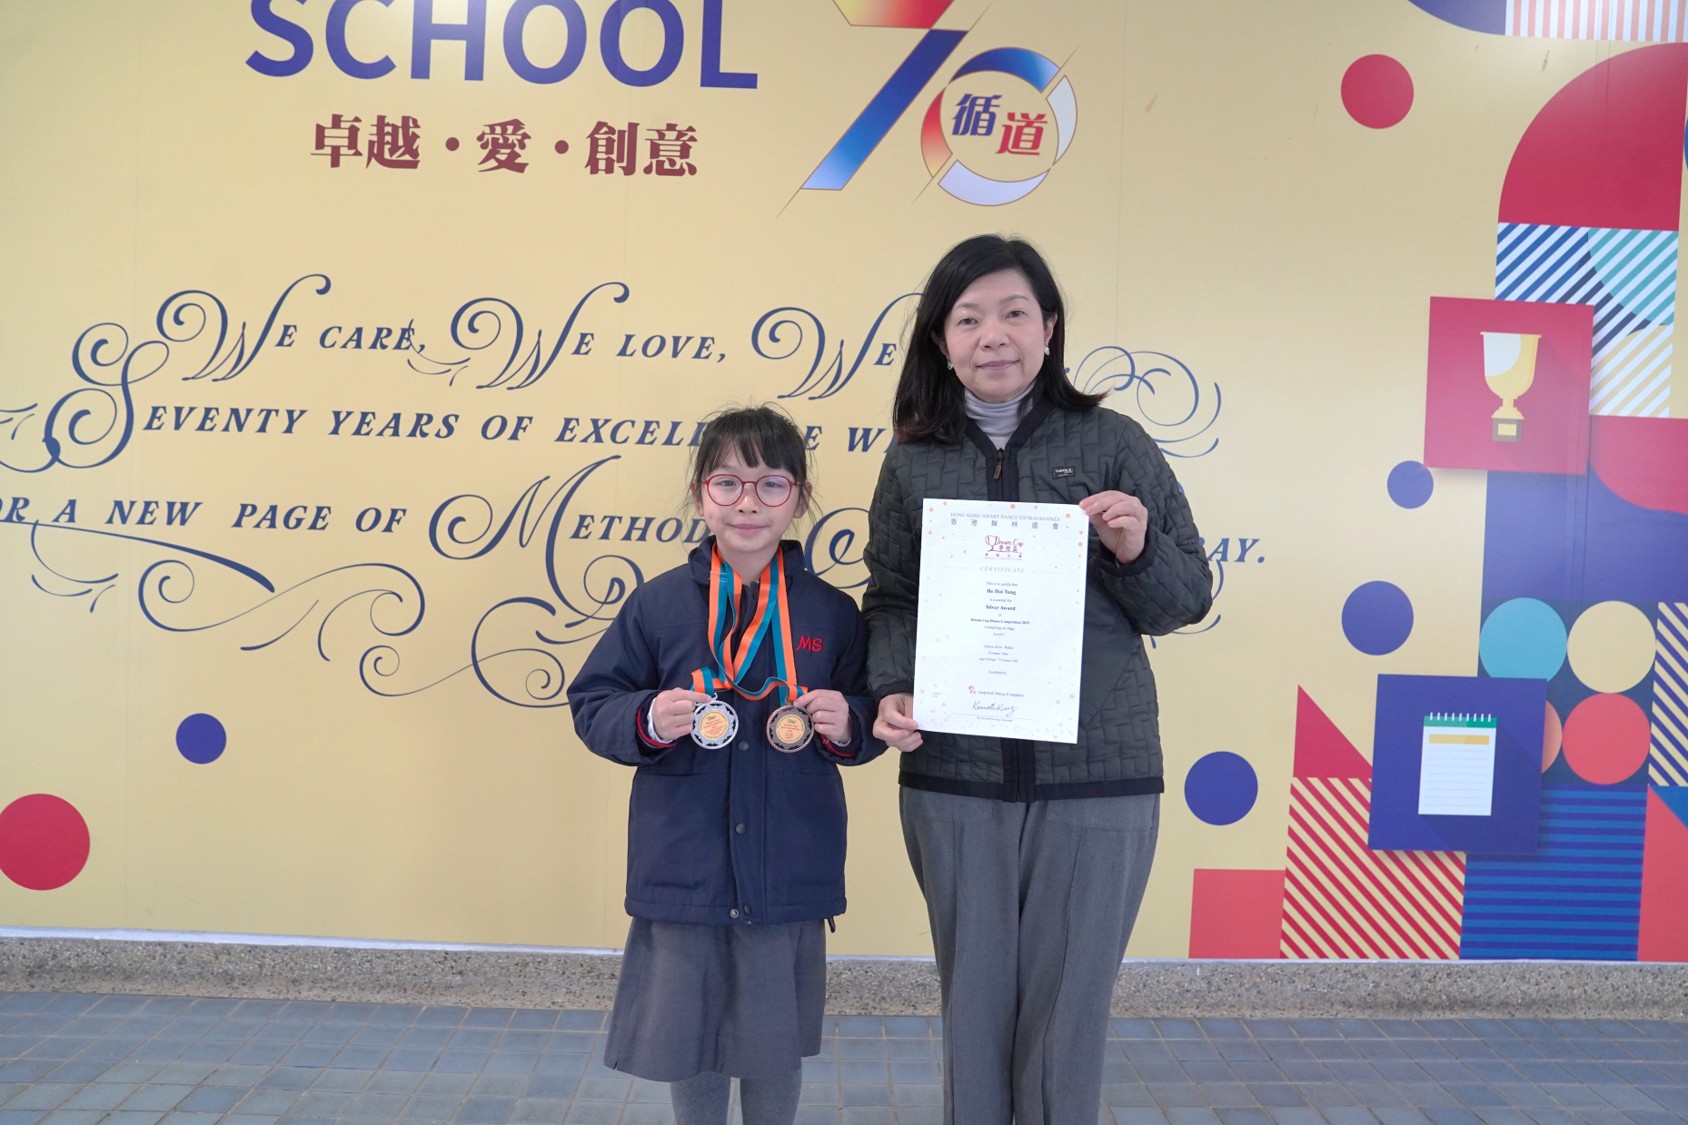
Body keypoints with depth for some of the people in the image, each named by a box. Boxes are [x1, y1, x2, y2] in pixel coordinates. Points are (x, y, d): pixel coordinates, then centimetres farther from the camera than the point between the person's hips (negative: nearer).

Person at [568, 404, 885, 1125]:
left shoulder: (833, 614, -1)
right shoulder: (657, 605, -3)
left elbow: (873, 720, 7)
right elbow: (591, 705, 2)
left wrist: (848, 726, -14)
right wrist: (646, 720, -17)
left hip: (789, 876, 0)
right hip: (682, 871, 0)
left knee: (776, 1048, 12)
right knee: (686, 1043, 13)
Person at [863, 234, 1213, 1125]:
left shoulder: (1113, 443, 1)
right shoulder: (913, 462, 6)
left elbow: (1187, 600, 3)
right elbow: (890, 600, 7)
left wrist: (1137, 551, -17)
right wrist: (891, 691, -10)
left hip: (1098, 778, -1)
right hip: (953, 780, 2)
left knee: (1068, 1010, 9)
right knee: (973, 1001, 13)